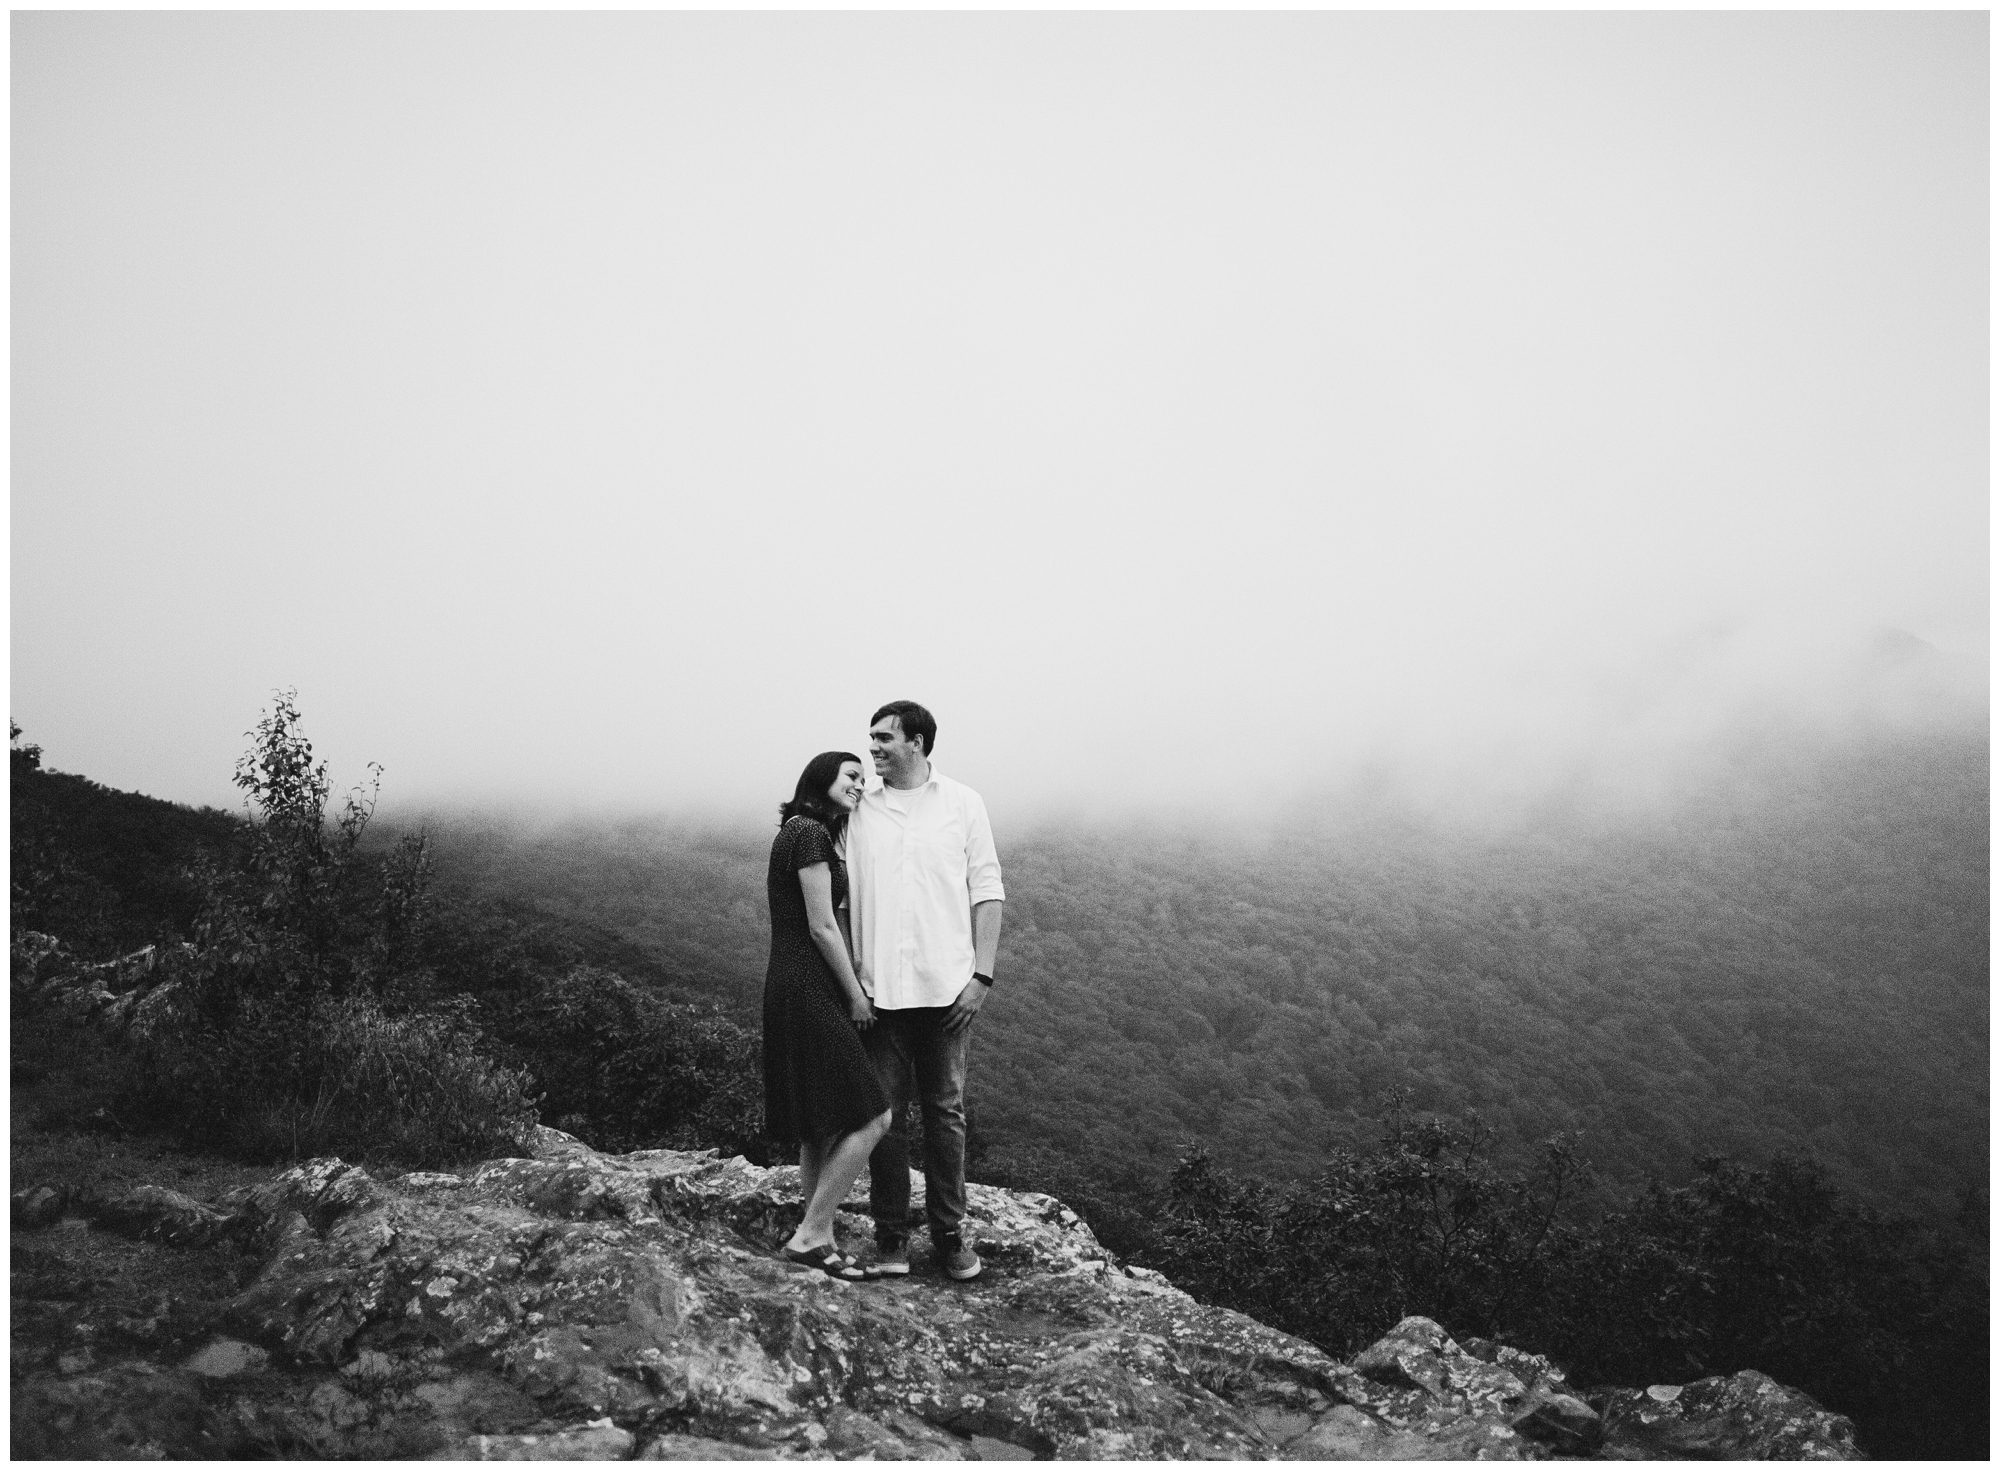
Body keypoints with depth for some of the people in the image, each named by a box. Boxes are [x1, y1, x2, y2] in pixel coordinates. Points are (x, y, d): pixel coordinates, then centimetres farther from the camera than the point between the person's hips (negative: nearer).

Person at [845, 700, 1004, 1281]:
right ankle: (890, 1237, 12)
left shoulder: (962, 803, 4)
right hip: (880, 988, 1)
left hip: (947, 987, -1)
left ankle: (949, 1232, 15)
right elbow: (839, 899, 7)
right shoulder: (859, 809, 6)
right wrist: (850, 980, -1)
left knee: (946, 1110, 5)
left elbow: (986, 891, 3)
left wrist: (982, 974, -5)